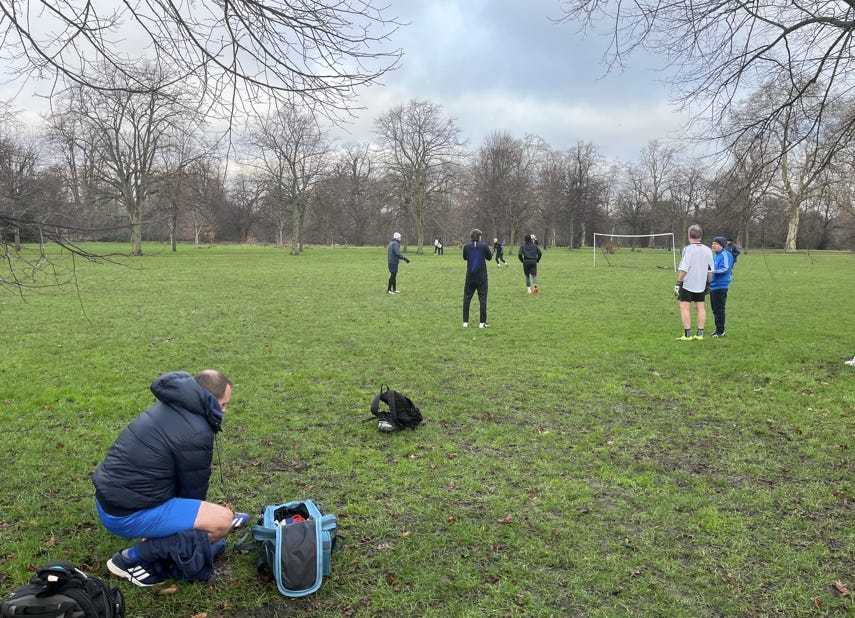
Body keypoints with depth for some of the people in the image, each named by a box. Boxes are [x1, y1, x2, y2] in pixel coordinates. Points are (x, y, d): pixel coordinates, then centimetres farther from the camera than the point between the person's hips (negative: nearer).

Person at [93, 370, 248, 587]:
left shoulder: (169, 406, 7)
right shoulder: (196, 435, -21)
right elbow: (193, 490, -6)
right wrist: (209, 516, 15)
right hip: (127, 516, -10)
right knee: (222, 520, -15)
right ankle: (132, 557, -6)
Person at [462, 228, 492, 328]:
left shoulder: (466, 246, -4)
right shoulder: (484, 246, -9)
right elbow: (489, 258, 5)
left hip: (470, 278, 2)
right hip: (481, 278, -2)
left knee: (466, 299, 10)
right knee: (482, 300, 4)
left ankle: (465, 322, 10)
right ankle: (482, 322, 4)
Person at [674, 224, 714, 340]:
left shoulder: (688, 249, -13)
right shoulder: (708, 250, 6)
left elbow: (683, 269, -17)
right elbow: (710, 270, 11)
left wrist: (678, 283, -14)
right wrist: (708, 283, 21)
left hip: (688, 283, -6)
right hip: (701, 284, 6)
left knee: (684, 307, -2)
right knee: (700, 308, 10)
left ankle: (687, 335, -6)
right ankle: (700, 334, 13)